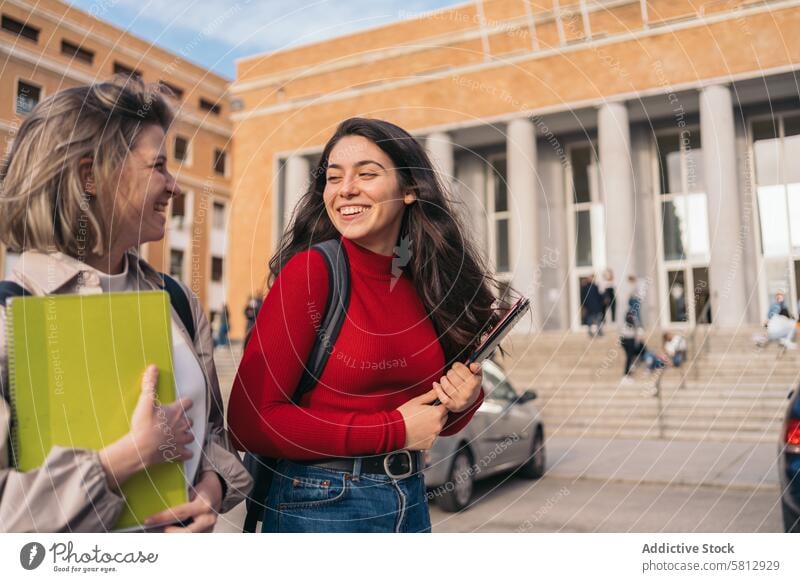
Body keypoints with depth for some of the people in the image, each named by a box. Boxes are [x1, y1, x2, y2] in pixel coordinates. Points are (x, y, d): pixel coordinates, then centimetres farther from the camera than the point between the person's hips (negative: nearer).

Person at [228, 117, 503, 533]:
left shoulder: (427, 285, 0)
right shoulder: (311, 270, -15)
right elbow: (251, 422, -20)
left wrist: (464, 402, -10)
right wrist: (394, 431, -16)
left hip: (412, 501, 6)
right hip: (320, 507, -5)